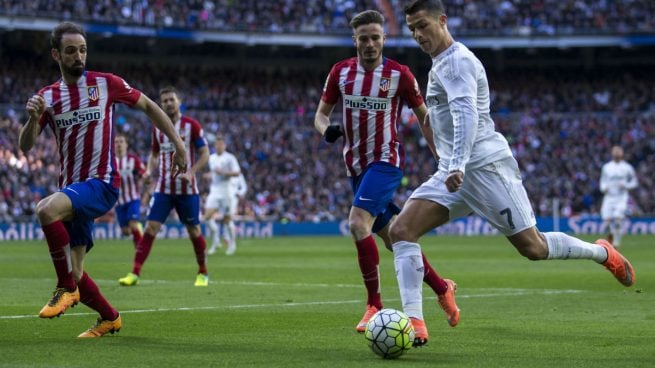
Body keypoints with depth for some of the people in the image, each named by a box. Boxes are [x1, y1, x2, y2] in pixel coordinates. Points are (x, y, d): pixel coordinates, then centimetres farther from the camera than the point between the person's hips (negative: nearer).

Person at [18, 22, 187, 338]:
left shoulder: (106, 84, 1)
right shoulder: (47, 97, 8)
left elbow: (148, 106, 13)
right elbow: (25, 146, 2)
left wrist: (178, 143, 8)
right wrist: (33, 119, -19)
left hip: (101, 183, -5)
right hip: (71, 192, 5)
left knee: (46, 209, -33)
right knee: (75, 275, 3)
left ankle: (66, 288, -19)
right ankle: (110, 318, 29)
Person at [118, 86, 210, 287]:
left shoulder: (192, 125, -5)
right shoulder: (157, 127, 7)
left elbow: (205, 153, -3)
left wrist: (191, 172, -18)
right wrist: (149, 170, -1)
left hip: (187, 189, -3)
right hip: (163, 188, 3)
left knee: (194, 231, 4)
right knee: (151, 227, -9)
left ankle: (203, 273, 22)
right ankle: (135, 273, -12)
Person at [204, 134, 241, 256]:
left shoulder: (229, 158, -5)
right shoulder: (211, 158, 13)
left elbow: (237, 173, -15)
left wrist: (223, 172, -23)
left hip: (227, 192, -5)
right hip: (214, 191, 5)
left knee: (227, 219, -1)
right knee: (208, 216, -11)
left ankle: (232, 244, 16)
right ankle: (215, 242, 1)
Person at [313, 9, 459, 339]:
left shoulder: (399, 75, -6)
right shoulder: (340, 72, 4)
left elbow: (424, 117, 3)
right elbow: (321, 113, 10)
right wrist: (326, 129, -14)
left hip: (385, 161, -5)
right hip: (355, 165, 5)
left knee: (358, 224, -24)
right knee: (391, 237, 10)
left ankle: (374, 305, -15)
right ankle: (442, 288, 27)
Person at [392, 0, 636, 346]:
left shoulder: (457, 61, -12)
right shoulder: (440, 64, 19)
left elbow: (466, 114, -27)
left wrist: (458, 165, -39)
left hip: (485, 166, -9)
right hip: (454, 174, 9)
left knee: (532, 247, -6)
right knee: (401, 230, -9)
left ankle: (603, 253, 20)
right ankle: (414, 322, -16)